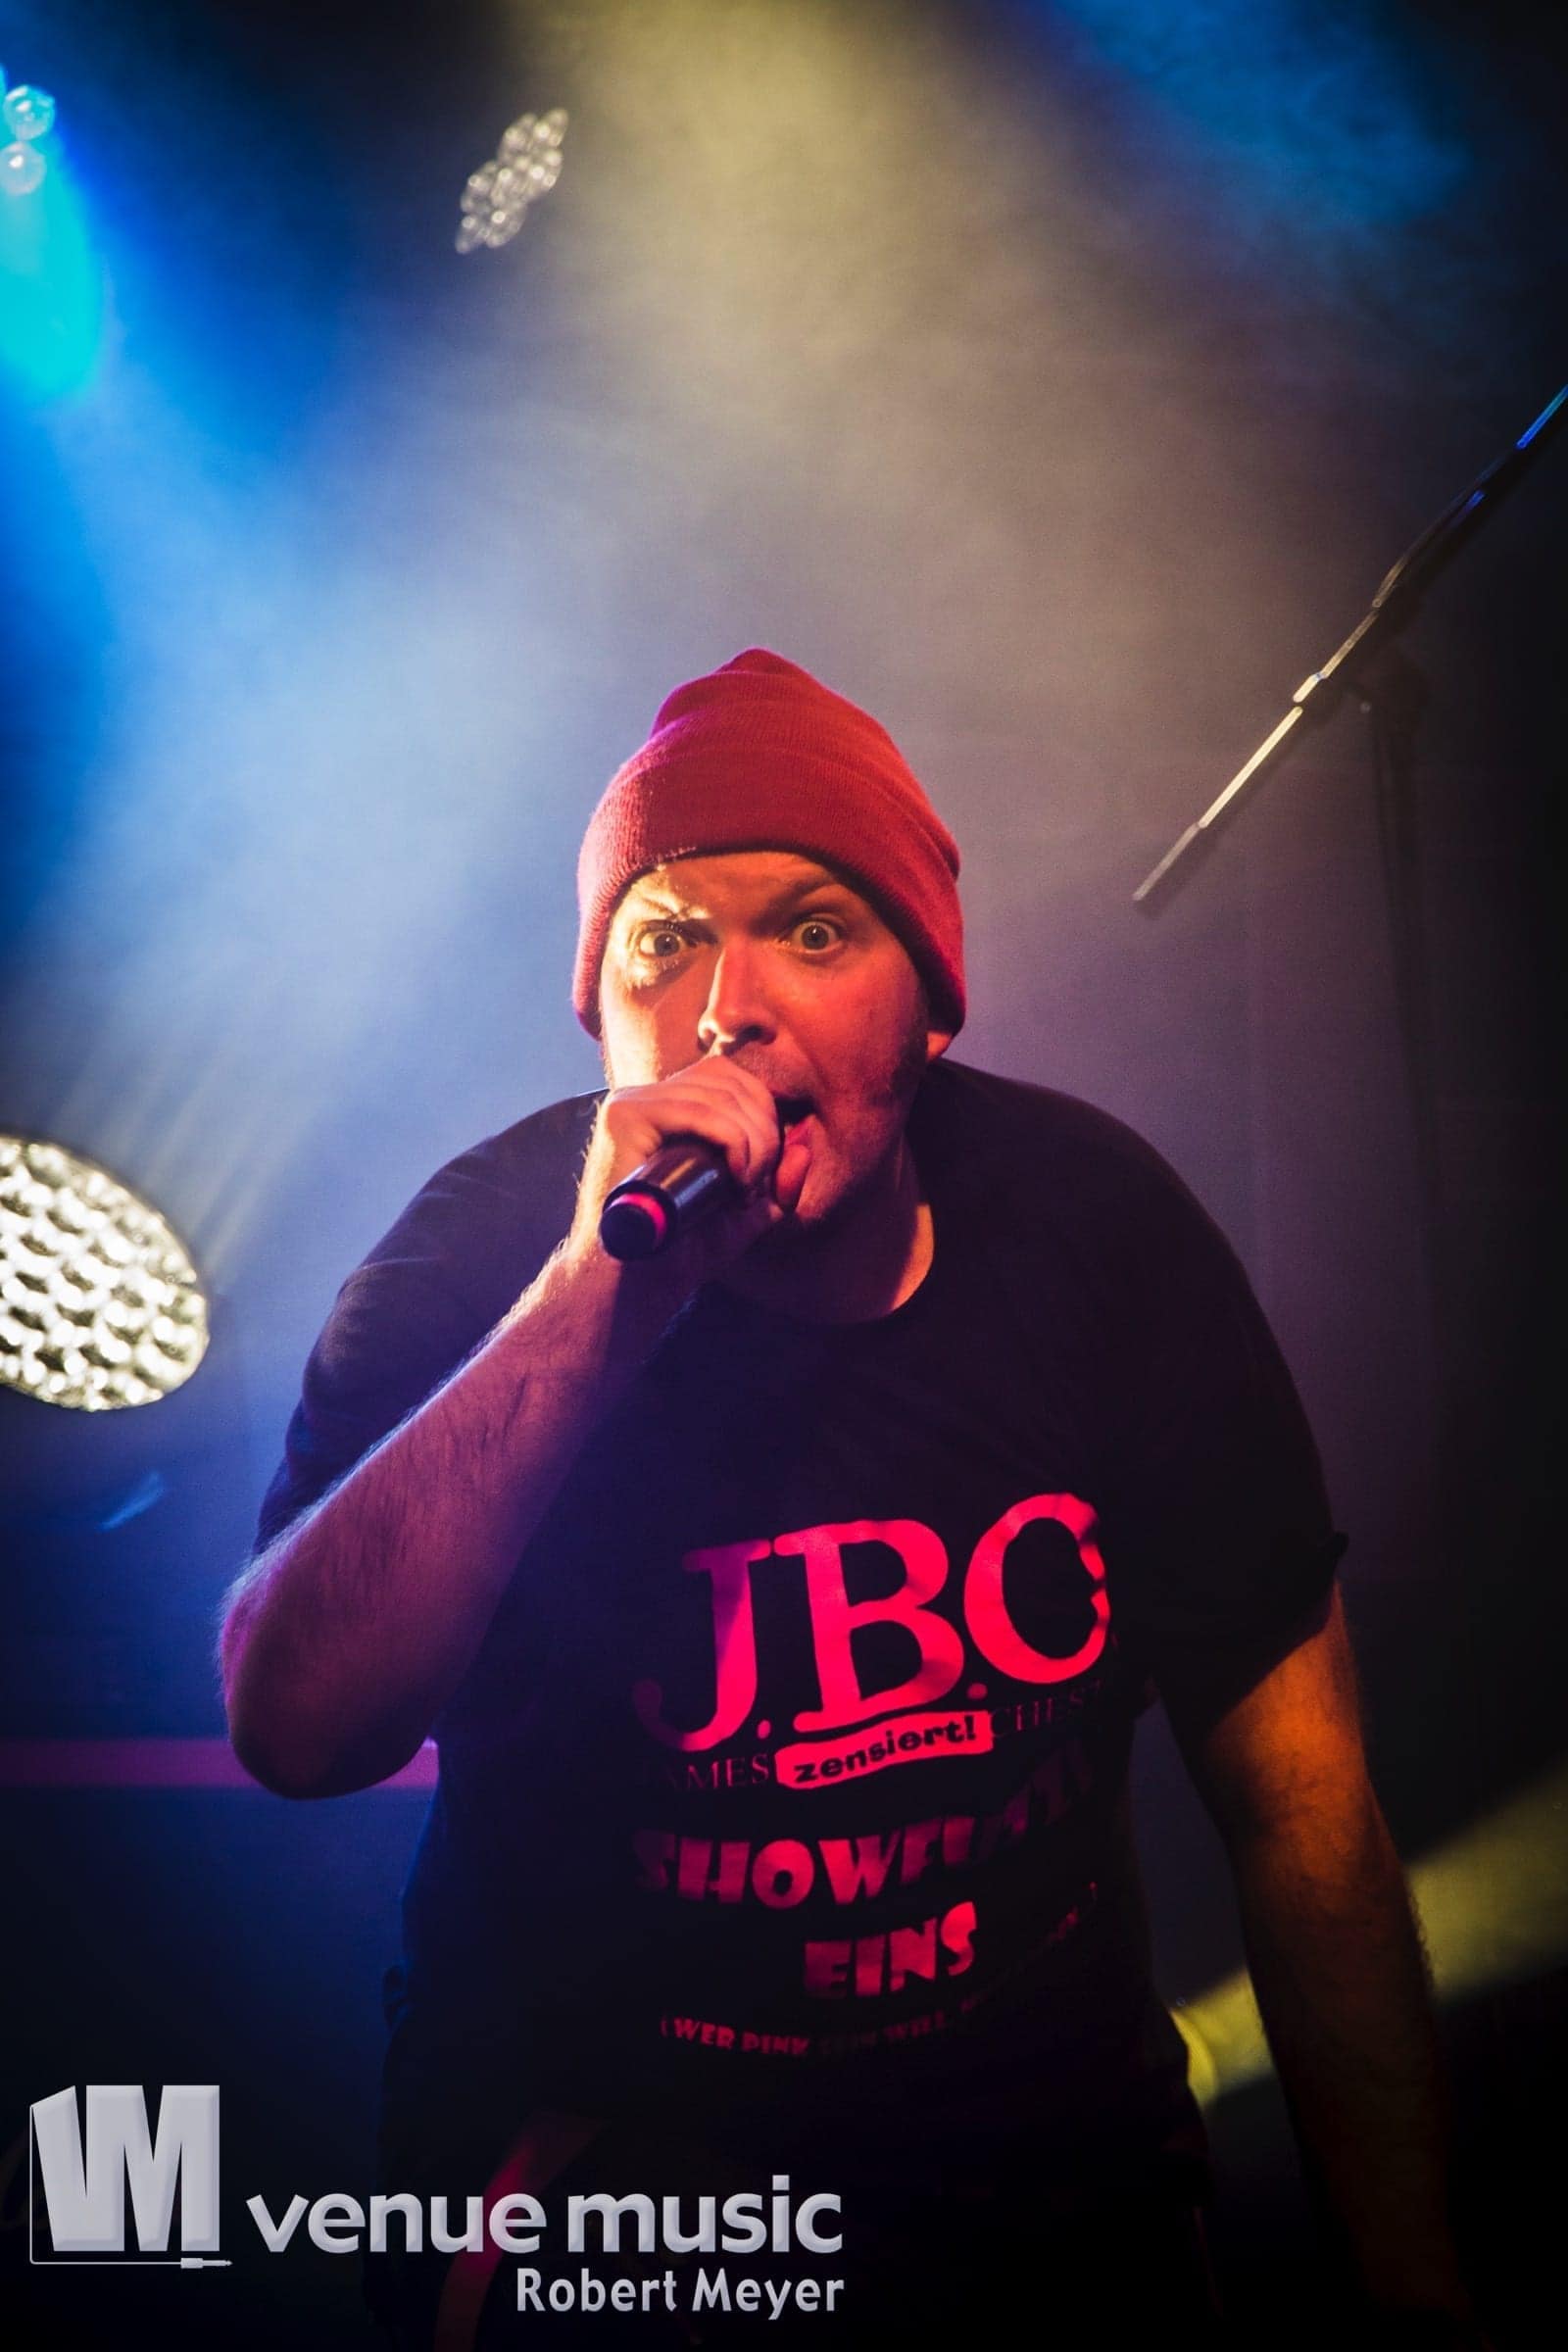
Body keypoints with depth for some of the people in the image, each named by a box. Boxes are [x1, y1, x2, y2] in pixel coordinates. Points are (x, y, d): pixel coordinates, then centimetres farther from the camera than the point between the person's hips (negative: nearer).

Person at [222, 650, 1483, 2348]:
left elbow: (1298, 1805, -6)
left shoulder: (1097, 1226, -10)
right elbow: (292, 1729, -29)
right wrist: (593, 1304, -37)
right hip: (590, 2172, -2)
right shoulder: (484, 1252, -15)